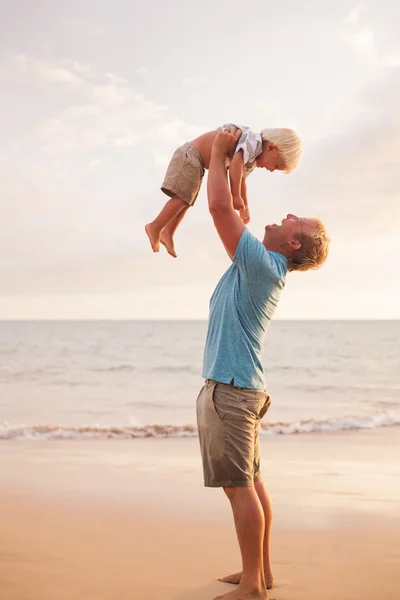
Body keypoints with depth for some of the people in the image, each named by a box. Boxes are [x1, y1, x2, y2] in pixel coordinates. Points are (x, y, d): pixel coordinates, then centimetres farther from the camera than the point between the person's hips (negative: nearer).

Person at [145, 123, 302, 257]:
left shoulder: (251, 160, 10)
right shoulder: (254, 142, -23)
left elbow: (241, 181, 26)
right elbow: (235, 163, -39)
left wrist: (244, 207, 24)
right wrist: (236, 196, -37)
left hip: (195, 161, 10)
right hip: (190, 156, -10)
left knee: (185, 200, 14)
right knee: (182, 198, -9)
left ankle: (167, 232, 22)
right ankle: (155, 227, 1)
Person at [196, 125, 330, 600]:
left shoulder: (263, 265, -14)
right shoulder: (264, 266, 12)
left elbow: (220, 207, -17)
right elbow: (236, 213, 26)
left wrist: (219, 151, -4)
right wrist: (234, 165, 23)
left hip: (229, 388, -10)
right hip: (240, 387, 10)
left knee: (239, 486, -6)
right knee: (250, 482, 14)